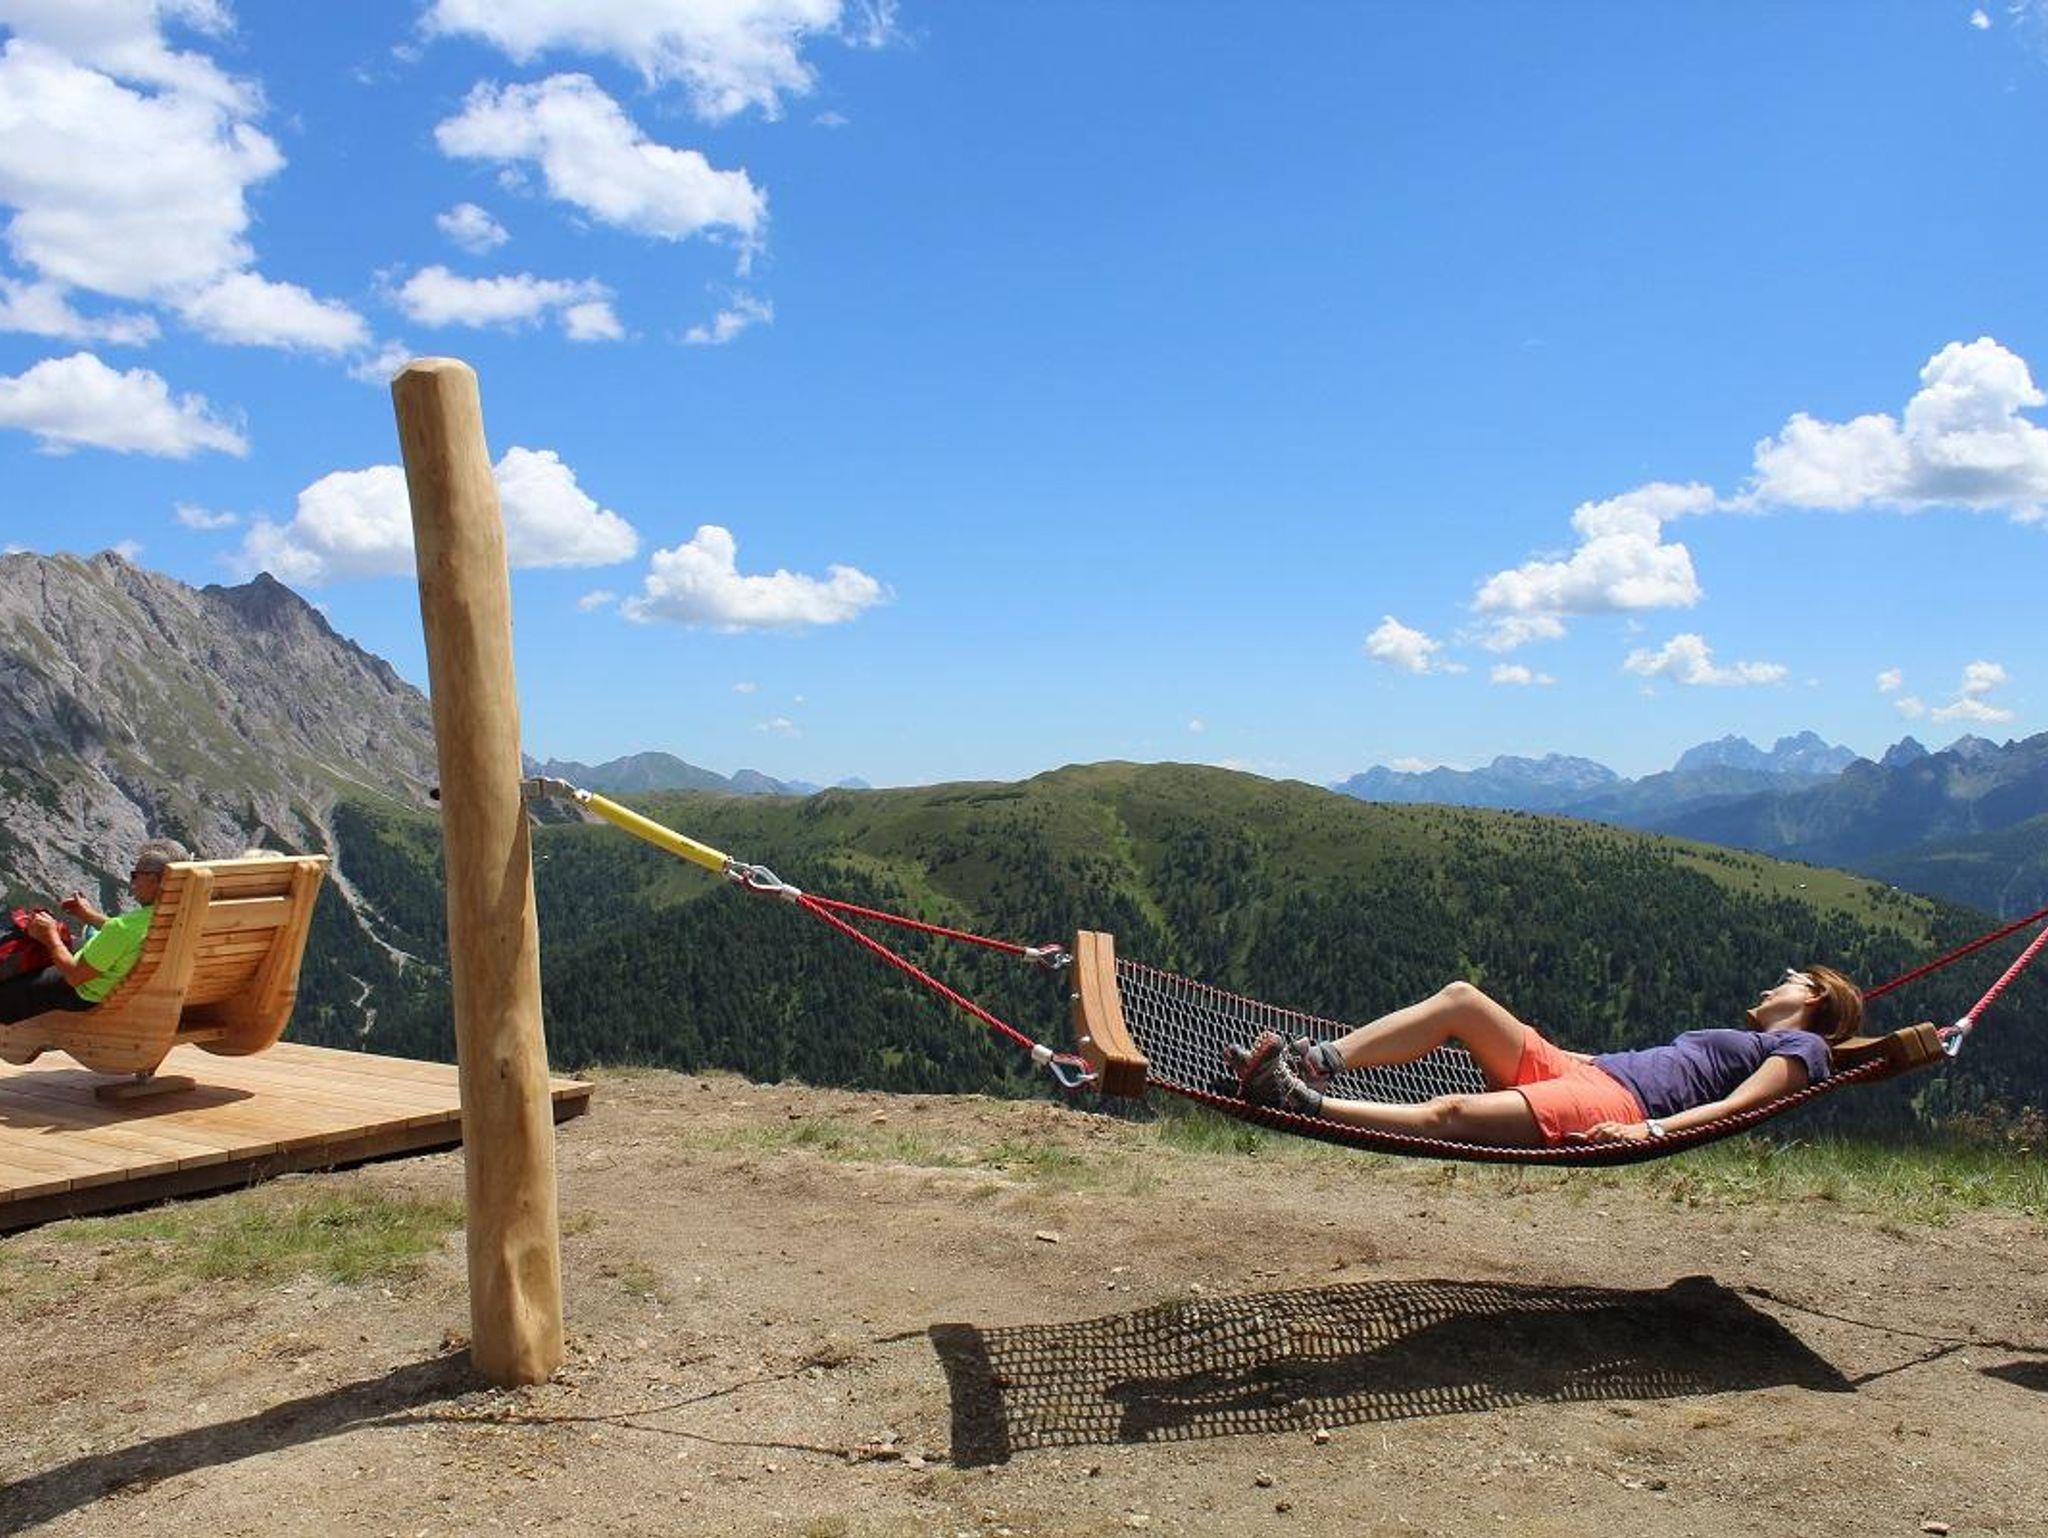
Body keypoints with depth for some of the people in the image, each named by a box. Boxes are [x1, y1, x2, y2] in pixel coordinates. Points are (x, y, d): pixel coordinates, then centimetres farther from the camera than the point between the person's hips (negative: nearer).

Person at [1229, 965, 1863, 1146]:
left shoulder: (1802, 1048, 10)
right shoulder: (1742, 1041, 36)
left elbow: (1737, 1104, -8)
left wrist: (1651, 1131, -24)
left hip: (1614, 1103, -9)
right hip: (1581, 1070, 9)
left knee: (1451, 1113, -29)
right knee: (1460, 998, -8)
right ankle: (1317, 1062, -20)